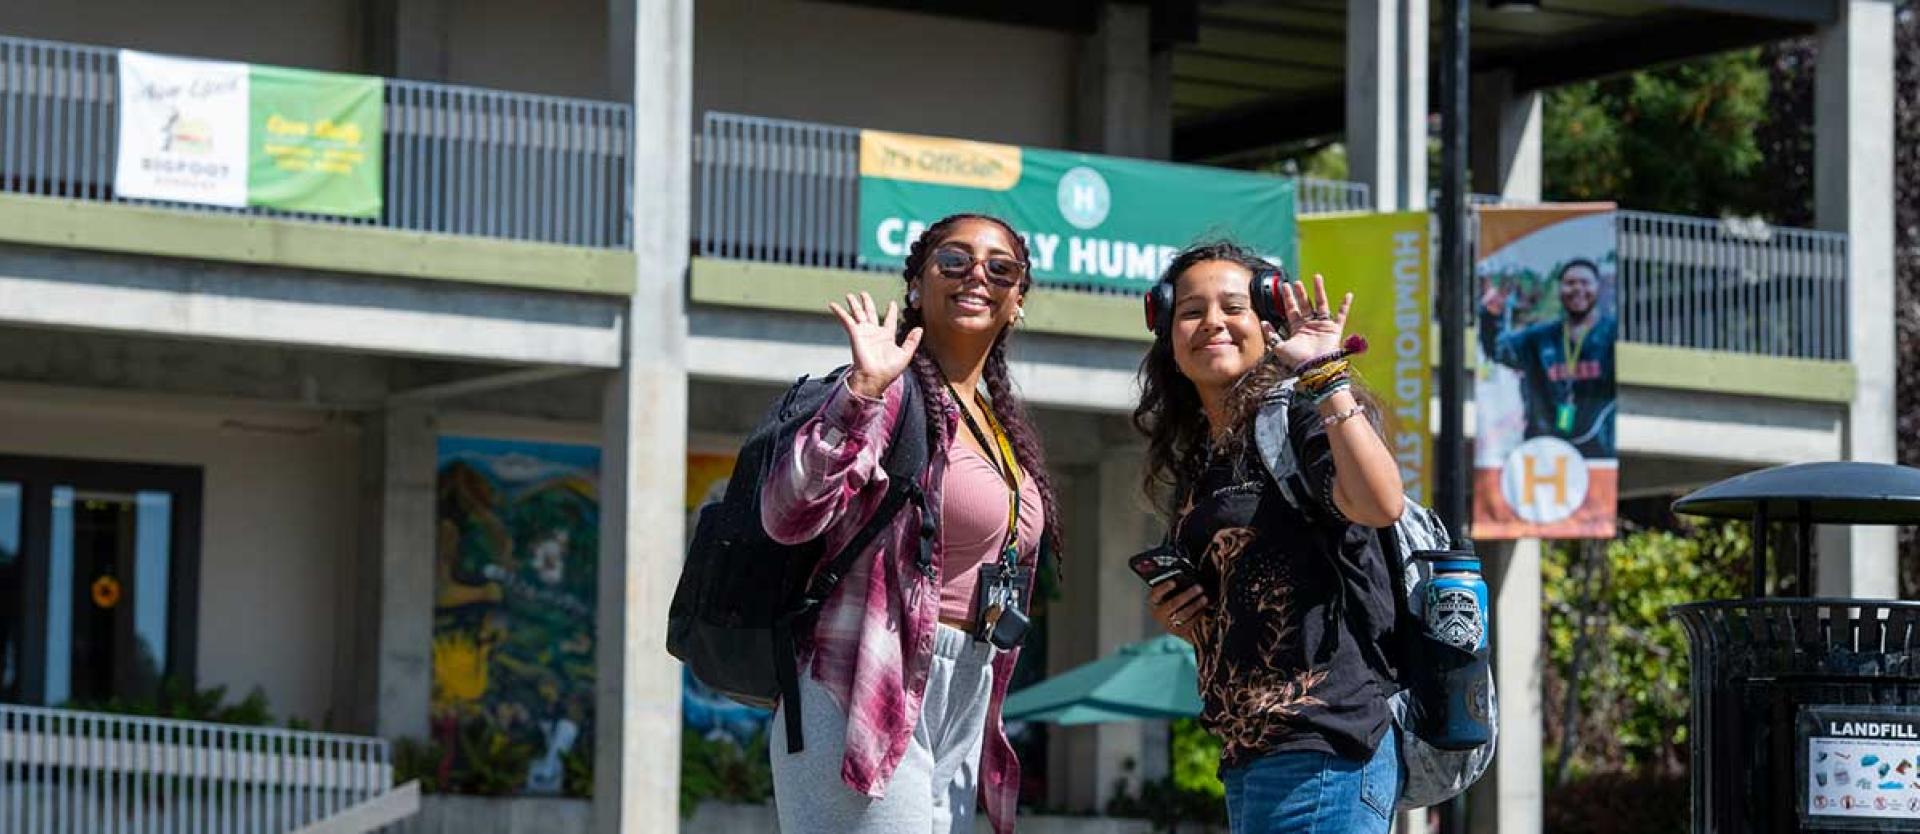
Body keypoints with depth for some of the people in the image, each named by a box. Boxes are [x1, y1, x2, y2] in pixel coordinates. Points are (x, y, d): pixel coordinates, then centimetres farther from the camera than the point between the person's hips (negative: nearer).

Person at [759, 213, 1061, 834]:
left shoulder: (1003, 428, 18)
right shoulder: (893, 395, -9)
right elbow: (788, 516, -23)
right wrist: (865, 389, -29)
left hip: (960, 710, 9)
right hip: (871, 706, -9)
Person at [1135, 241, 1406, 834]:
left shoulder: (1296, 419, -5)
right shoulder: (1197, 462, 20)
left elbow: (1380, 505, -26)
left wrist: (1324, 372, -21)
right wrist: (1178, 622, 7)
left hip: (1323, 752, -9)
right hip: (1249, 762, 9)